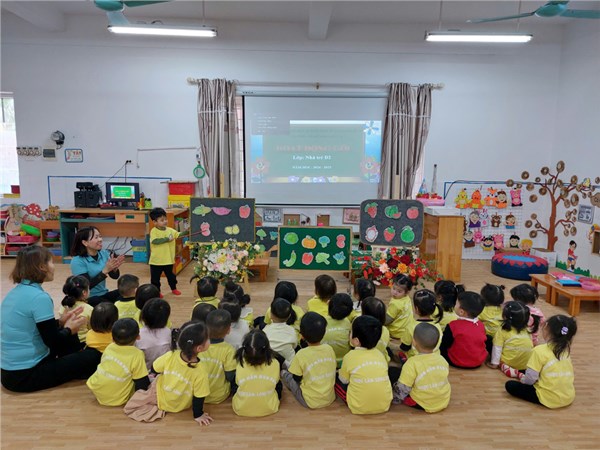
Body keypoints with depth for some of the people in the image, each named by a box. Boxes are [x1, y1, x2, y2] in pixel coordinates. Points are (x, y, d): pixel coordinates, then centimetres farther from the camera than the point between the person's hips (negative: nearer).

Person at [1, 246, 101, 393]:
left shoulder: (15, 292, 6)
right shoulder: (39, 297, -22)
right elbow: (53, 342, -18)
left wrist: (60, 322, 11)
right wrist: (69, 330, 1)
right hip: (26, 376, -9)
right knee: (93, 356, -8)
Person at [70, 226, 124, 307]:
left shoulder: (104, 253, 0)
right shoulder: (77, 261, -15)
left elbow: (115, 276, 2)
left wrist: (115, 268, -21)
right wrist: (105, 270, -29)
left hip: (103, 295, 6)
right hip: (87, 299, -6)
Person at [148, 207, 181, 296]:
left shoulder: (170, 230, 0)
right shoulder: (154, 231, -14)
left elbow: (179, 235, -6)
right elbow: (154, 241, -29)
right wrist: (167, 239, -28)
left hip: (168, 259, 4)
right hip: (156, 260, -4)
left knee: (171, 275, 20)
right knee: (155, 278, 10)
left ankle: (174, 288, 37)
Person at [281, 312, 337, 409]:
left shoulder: (301, 355, -21)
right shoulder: (329, 349, -9)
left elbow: (297, 378, -8)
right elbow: (333, 370, 6)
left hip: (310, 402, -5)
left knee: (284, 372, 8)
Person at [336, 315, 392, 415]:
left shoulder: (350, 356, -14)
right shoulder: (380, 354, -3)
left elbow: (344, 380, 1)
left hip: (358, 409, -3)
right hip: (384, 406, 3)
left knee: (336, 378, 13)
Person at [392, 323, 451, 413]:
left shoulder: (412, 363, -23)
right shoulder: (442, 359, -6)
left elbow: (403, 388, -18)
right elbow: (442, 380, 10)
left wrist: (396, 398, 1)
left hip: (422, 404, -5)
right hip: (444, 402, 5)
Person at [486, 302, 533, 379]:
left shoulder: (502, 332, -10)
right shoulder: (526, 330, 4)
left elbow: (497, 349, -9)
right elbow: (531, 346, 14)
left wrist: (494, 363, -1)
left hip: (509, 363, -5)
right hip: (526, 364, 5)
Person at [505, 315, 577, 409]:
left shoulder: (540, 350, -19)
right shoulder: (565, 349, 0)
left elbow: (530, 378, -16)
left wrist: (523, 380, 6)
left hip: (550, 399, -7)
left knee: (510, 385, 2)